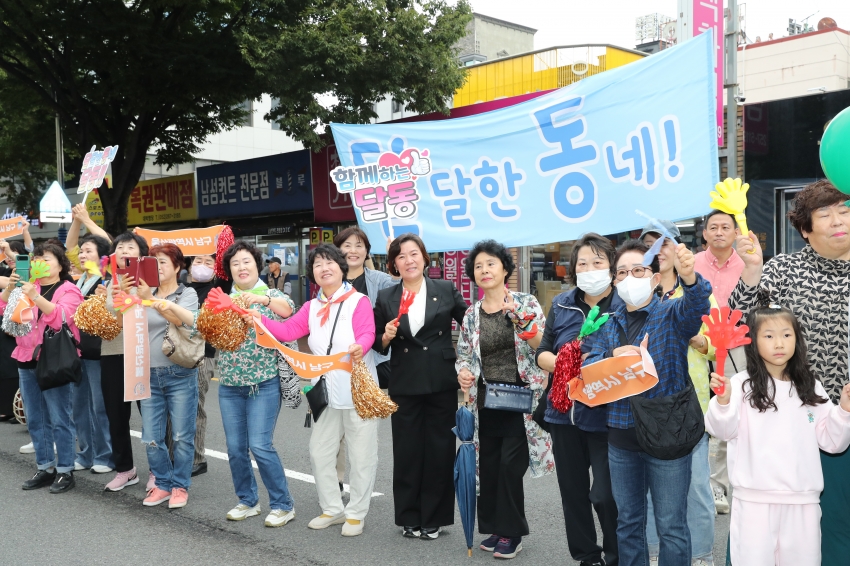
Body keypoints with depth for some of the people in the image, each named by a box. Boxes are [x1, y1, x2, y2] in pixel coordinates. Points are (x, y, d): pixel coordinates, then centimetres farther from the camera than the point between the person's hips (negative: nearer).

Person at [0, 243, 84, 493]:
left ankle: (65, 471, 4)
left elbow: (60, 317, -19)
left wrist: (35, 297, -29)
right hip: (28, 360, 6)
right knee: (35, 420, 11)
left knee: (59, 419, -4)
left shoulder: (69, 291, -3)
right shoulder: (29, 287, 14)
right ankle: (45, 468, 21)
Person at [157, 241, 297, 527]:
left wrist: (262, 298, -40)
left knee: (260, 444, -10)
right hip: (229, 386, 5)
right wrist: (171, 307, -18)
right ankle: (248, 501, 26)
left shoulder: (272, 295, -2)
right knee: (235, 447, 8)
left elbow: (287, 309, -22)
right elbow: (198, 320, -2)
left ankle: (283, 504, 4)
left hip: (264, 384, -5)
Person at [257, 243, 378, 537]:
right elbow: (288, 331, 3)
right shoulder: (311, 307, 11)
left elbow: (367, 334, -21)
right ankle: (333, 508, 30)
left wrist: (360, 347, -43)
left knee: (361, 454, 4)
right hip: (326, 391, 6)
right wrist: (258, 318, -10)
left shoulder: (358, 301, -9)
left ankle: (356, 513, 20)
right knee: (320, 451, 14)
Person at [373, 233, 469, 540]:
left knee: (439, 450, 5)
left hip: (442, 383, -1)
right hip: (405, 385, 1)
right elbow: (377, 345, 8)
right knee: (406, 451, 6)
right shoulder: (385, 298, 5)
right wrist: (386, 337, -10)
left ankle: (434, 518, 19)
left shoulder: (446, 290, 2)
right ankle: (408, 518, 20)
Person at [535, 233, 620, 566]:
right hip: (564, 411, 5)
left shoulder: (627, 306, -8)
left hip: (607, 414, -5)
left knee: (606, 494, -3)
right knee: (572, 490, 14)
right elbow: (542, 354, 7)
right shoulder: (561, 305, 7)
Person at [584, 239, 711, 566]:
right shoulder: (609, 324, 9)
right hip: (621, 438, 5)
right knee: (628, 522, 17)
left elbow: (696, 304, -26)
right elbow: (588, 368, 1)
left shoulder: (672, 315, -4)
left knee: (671, 526, 6)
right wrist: (613, 357, -20)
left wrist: (689, 277, -48)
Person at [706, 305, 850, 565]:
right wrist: (723, 400, -37)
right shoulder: (742, 385, -6)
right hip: (754, 499, -4)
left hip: (803, 499, 4)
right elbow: (724, 431, -19)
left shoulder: (811, 388, 8)